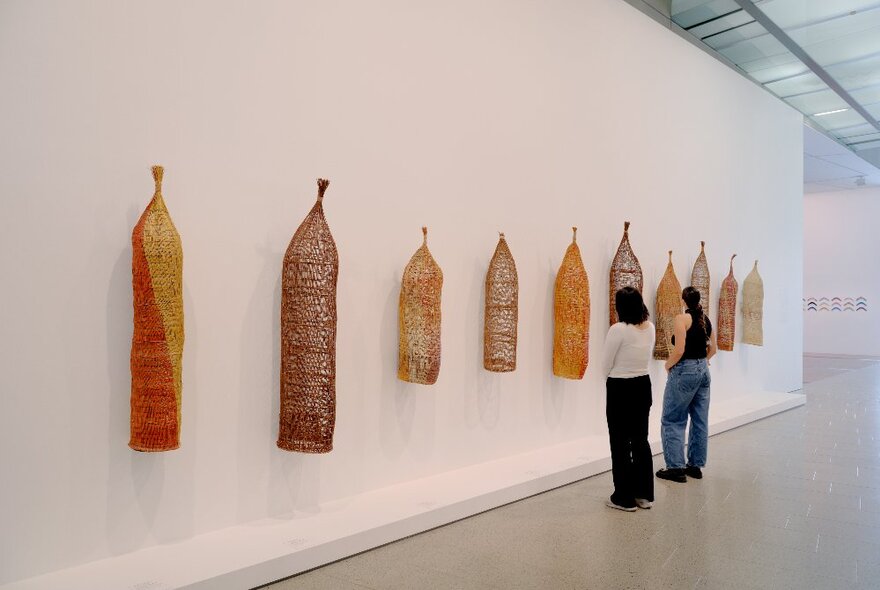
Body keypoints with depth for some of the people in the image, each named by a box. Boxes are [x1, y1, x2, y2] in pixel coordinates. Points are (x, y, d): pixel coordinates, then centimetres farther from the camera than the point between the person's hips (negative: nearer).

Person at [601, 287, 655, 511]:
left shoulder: (618, 329, -20)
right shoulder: (650, 328, 2)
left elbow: (606, 366, -10)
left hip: (620, 390, -7)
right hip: (643, 386, 7)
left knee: (620, 443, 4)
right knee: (641, 440, 16)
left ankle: (625, 498, 12)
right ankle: (645, 494, 24)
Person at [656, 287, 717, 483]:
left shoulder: (682, 319, -13)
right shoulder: (705, 319, 9)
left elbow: (679, 350, -20)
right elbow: (712, 349, 14)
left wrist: (668, 365, -5)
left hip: (684, 372, -8)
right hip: (703, 371, 8)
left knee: (672, 420, 0)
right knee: (700, 421, 12)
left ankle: (676, 467, 2)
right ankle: (695, 465, 20)